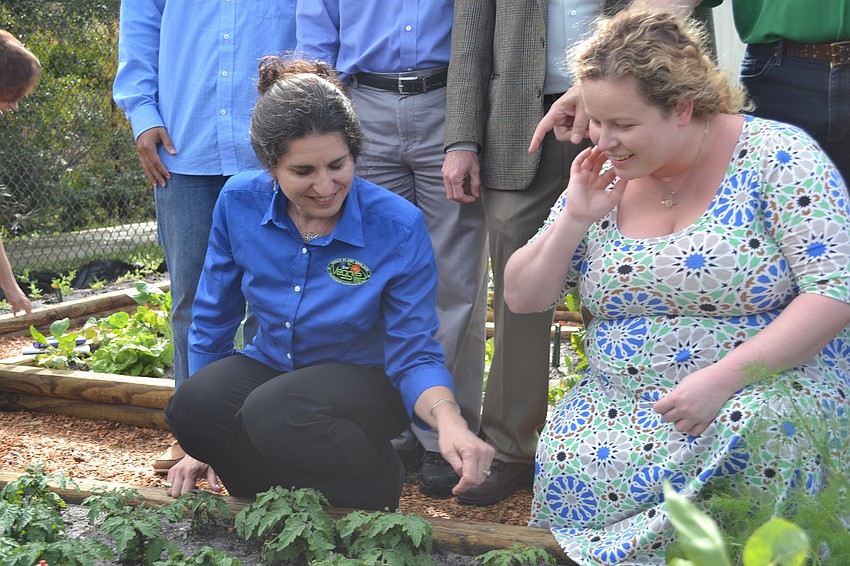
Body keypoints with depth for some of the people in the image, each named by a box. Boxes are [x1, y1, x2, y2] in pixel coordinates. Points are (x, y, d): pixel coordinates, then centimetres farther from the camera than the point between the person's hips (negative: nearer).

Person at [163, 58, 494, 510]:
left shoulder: (399, 227, -21)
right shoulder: (239, 202, -11)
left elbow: (413, 354, -15)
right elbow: (212, 321, 2)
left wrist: (448, 419, -37)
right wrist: (200, 446, 6)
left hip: (366, 379, -3)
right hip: (272, 369, 4)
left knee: (275, 413, -35)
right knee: (192, 404, -28)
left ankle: (378, 485, -5)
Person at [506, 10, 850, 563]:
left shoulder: (775, 156, -8)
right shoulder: (603, 178, 6)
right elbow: (522, 298, 9)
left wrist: (723, 378, -23)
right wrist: (575, 218, -7)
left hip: (770, 387, -2)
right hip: (624, 403, 3)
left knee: (756, 436, -36)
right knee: (571, 462, -28)